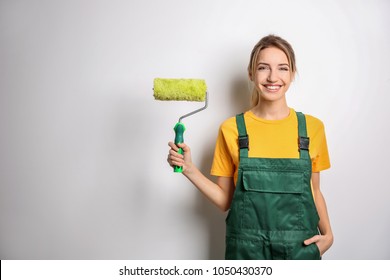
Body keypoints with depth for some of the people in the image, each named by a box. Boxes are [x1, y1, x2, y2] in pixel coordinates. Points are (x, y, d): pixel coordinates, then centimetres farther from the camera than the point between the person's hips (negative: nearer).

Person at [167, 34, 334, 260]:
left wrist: (327, 234, -5)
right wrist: (189, 169, -13)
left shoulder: (312, 127, -1)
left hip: (300, 247, 1)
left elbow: (313, 191, 9)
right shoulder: (231, 129, -4)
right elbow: (225, 200, 0)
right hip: (246, 248, -1)